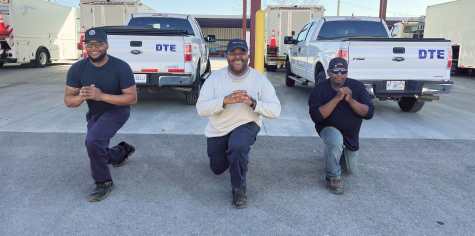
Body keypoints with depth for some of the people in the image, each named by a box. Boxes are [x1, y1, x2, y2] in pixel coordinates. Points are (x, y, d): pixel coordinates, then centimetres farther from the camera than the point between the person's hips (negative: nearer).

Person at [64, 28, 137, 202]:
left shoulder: (120, 67, -23)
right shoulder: (77, 69, -12)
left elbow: (132, 98, -25)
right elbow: (68, 101, -11)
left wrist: (102, 96, -36)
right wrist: (81, 97, -35)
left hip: (117, 111, -6)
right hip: (94, 114, 6)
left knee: (93, 139, -32)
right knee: (97, 155, 17)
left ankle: (103, 182, -12)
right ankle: (124, 150, 49)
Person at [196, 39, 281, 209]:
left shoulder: (260, 79, -15)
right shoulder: (215, 78, -14)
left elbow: (275, 111, -20)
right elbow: (201, 108, -21)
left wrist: (252, 102, -36)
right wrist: (225, 100, -37)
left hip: (246, 125, -2)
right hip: (217, 130, 3)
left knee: (238, 146, -37)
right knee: (218, 169, 17)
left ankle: (239, 189, -11)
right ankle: (226, 150, 52)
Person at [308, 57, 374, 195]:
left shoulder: (357, 87, -12)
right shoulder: (320, 89, -19)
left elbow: (369, 113, -20)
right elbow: (316, 116, -31)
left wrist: (351, 100, -36)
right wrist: (337, 98, -37)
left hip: (352, 135, 4)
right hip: (329, 129, -4)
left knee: (351, 170, 18)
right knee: (336, 141, -41)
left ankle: (337, 151, 49)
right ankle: (332, 178, -18)